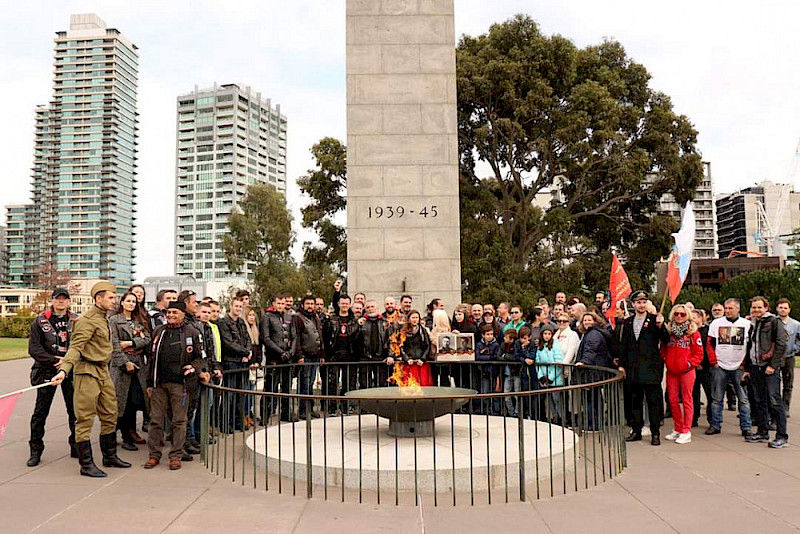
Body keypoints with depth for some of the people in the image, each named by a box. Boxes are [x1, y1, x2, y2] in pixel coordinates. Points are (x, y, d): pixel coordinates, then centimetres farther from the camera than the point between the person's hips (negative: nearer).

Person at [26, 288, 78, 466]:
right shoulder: (40, 321, 2)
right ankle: (35, 450, 13)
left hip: (71, 371, 1)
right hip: (46, 371, -1)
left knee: (75, 410, 5)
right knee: (40, 412, 3)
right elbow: (34, 348, -3)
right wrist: (54, 361, -13)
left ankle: (76, 447, 16)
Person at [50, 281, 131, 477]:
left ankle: (110, 456, 27)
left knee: (110, 415, 15)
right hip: (88, 373, -10)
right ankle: (86, 464, 5)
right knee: (85, 420, -1)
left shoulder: (103, 319, 15)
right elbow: (75, 347, -23)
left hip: (103, 372, 10)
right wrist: (64, 370, -34)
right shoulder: (88, 320, -14)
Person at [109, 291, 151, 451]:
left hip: (138, 364, 5)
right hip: (121, 364, -4)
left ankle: (132, 431, 17)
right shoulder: (114, 320, 2)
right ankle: (126, 437, 2)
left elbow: (147, 339, 3)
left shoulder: (140, 321, 16)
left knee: (135, 399, 6)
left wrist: (130, 343, -11)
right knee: (123, 400, -3)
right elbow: (114, 344, -7)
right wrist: (125, 362, -13)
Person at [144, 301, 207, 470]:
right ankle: (154, 454, 17)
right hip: (159, 383, 4)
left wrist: (194, 367, -14)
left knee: (178, 421, 3)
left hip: (179, 382, -3)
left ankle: (176, 455, 12)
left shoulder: (191, 332, 2)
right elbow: (152, 358, 16)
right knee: (156, 419, 6)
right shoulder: (159, 332, 13)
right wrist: (150, 382, 13)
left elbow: (200, 356, 7)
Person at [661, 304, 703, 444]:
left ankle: (686, 432, 5)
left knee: (687, 400, 0)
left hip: (687, 371, -4)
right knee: (673, 400, 9)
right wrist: (665, 360, 2)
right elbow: (663, 349, 17)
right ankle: (678, 429, 22)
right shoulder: (668, 330, 8)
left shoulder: (693, 332, -3)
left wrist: (688, 364, -11)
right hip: (671, 371, 4)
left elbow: (699, 354, -2)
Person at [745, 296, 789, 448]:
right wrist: (747, 368, 15)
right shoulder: (751, 324, 16)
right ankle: (763, 433, 18)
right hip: (755, 367, 7)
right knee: (759, 401, 10)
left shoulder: (774, 322, -3)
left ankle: (782, 436, -3)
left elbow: (782, 344, -11)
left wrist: (773, 365, -16)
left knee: (774, 400, -8)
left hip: (770, 367, -7)